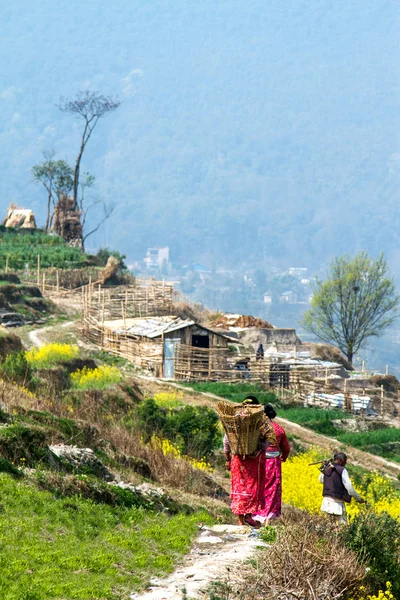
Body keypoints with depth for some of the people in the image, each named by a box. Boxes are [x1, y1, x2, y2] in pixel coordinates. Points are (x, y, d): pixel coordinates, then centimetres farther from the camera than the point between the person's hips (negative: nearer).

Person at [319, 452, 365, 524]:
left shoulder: (326, 470, 9)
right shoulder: (342, 470, -11)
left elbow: (321, 480, 32)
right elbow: (349, 487, -12)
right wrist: (359, 499, 0)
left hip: (326, 500, 7)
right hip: (337, 503, -7)